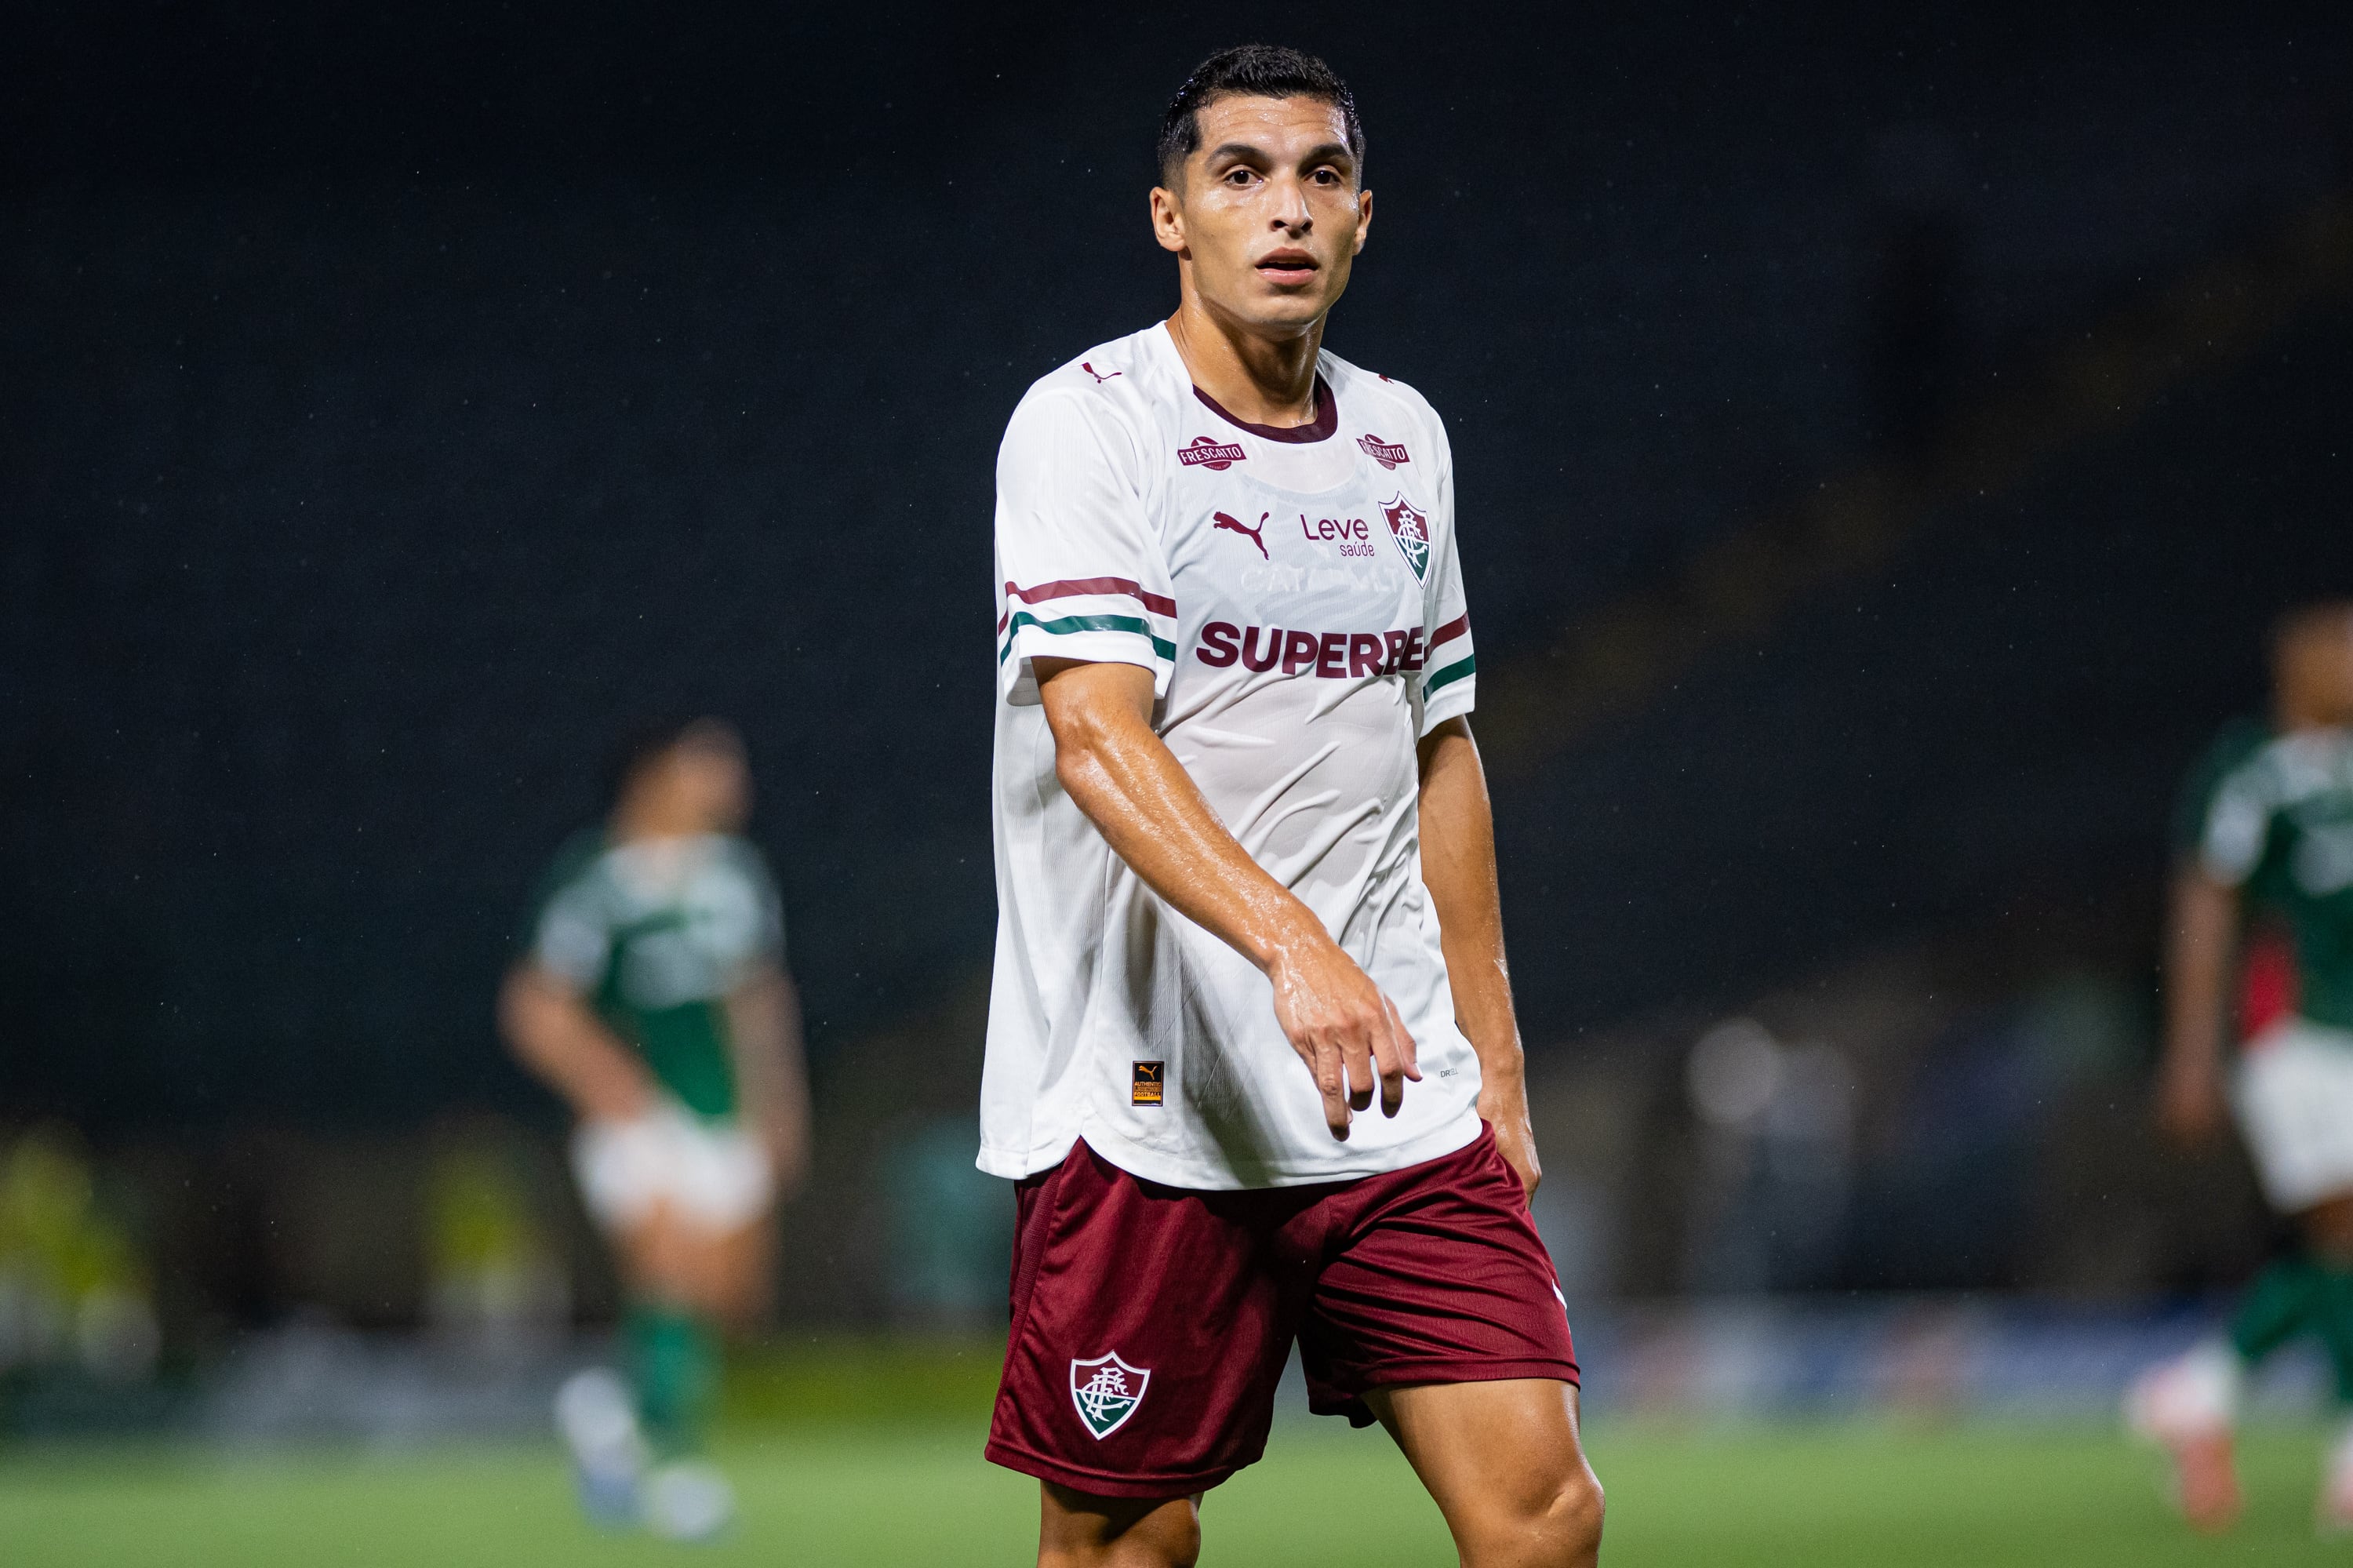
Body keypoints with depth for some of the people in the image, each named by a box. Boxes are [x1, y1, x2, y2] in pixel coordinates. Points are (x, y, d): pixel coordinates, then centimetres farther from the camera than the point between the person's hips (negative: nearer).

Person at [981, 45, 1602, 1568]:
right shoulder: (1087, 422, -7)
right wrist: (1294, 946, -35)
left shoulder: (1401, 435, 13)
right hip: (1146, 1101, -5)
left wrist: (1495, 1066, 18)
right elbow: (1096, 735, -21)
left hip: (1400, 1102, 5)